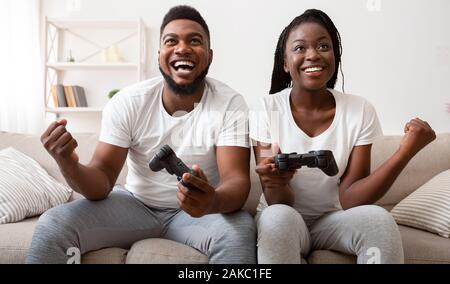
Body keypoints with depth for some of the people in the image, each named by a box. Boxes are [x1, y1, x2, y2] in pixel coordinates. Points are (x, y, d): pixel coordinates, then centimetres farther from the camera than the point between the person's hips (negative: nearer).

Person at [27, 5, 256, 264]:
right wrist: (69, 166, -35)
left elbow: (237, 181, -23)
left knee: (240, 232, -33)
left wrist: (212, 201, -47)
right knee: (51, 226, -18)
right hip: (135, 204, 2)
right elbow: (102, 181, -11)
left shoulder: (231, 104, -15)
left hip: (197, 211, -1)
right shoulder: (127, 102, -10)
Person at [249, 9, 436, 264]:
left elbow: (348, 199, -13)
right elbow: (279, 204, -14)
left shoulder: (360, 111, -8)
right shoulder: (266, 111, -13)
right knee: (279, 218, -34)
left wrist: (407, 151, -24)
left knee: (378, 219, -29)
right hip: (282, 223, -1)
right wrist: (276, 182, -38)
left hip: (332, 219, 2)